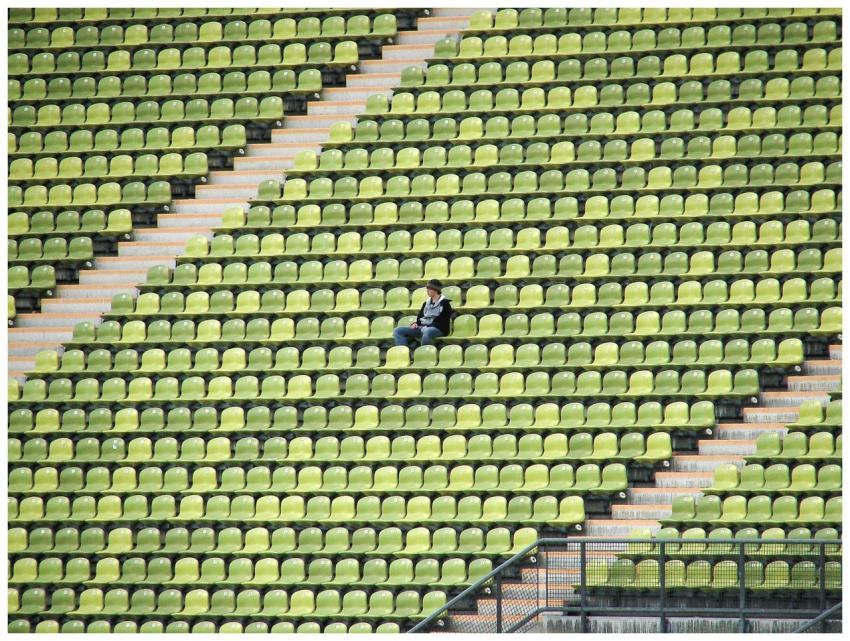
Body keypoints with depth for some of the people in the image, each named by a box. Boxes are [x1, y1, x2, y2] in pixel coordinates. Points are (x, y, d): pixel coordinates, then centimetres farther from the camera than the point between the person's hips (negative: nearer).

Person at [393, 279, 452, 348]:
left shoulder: (444, 303, 1)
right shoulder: (426, 303, 22)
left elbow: (442, 322, -8)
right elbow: (420, 317, 24)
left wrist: (427, 326, -16)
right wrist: (415, 324, 1)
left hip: (438, 329, -7)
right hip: (423, 328, 7)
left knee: (427, 331, -45)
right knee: (398, 331, -10)